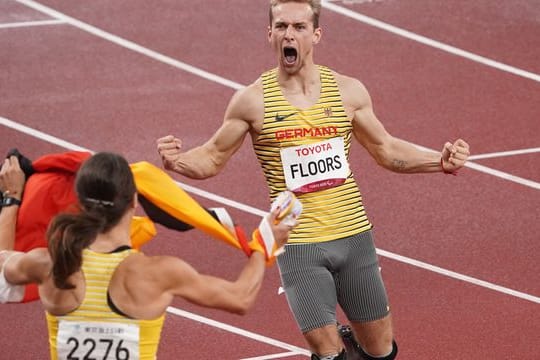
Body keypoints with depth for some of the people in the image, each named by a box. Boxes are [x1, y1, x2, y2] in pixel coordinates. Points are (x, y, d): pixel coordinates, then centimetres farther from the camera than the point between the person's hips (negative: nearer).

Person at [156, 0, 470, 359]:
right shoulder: (252, 101, -6)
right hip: (298, 247, -3)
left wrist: (440, 161, -2)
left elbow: (386, 149, 13)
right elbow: (212, 158, 3)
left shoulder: (349, 91, 1)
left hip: (354, 237, 3)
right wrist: (178, 160, -19)